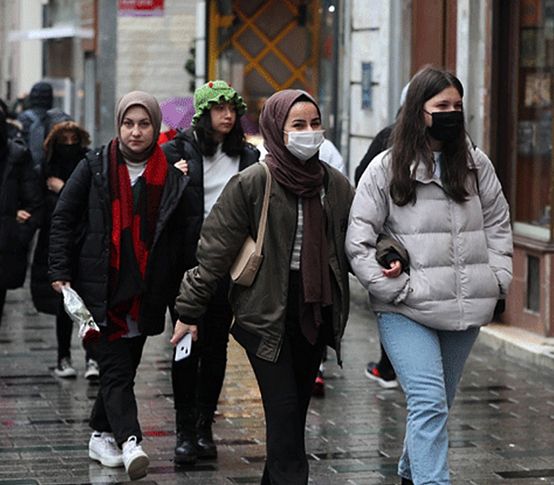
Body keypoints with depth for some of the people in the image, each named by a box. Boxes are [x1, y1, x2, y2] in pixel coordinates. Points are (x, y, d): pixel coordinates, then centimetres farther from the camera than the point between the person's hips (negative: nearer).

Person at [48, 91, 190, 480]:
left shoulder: (172, 176, 3)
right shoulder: (95, 167, 0)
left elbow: (181, 236, 6)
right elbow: (63, 217, 2)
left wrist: (179, 286, 2)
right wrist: (60, 271, -4)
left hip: (147, 292, 3)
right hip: (101, 288, -2)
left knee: (125, 366, 11)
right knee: (116, 367, -11)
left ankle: (103, 435, 26)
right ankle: (130, 442, -21)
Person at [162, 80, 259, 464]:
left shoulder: (248, 156, 9)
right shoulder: (180, 150, 0)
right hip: (189, 260, -3)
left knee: (216, 344, 7)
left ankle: (205, 427, 16)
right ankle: (185, 431, 4)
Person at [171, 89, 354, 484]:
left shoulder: (336, 184, 7)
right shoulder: (253, 183, -8)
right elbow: (215, 249, -5)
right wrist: (189, 310, -4)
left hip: (315, 314, 5)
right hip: (266, 314, -5)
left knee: (295, 414, 11)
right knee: (284, 412, -10)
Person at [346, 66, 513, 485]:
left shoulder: (475, 163, 8)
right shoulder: (387, 168, -3)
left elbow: (498, 224, 17)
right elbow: (358, 241, -4)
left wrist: (496, 278, 4)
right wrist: (396, 289, -11)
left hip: (466, 309, 4)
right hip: (407, 313, -4)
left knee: (437, 405, 15)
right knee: (429, 403, -15)